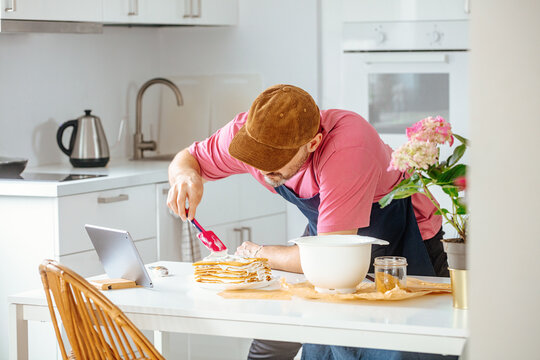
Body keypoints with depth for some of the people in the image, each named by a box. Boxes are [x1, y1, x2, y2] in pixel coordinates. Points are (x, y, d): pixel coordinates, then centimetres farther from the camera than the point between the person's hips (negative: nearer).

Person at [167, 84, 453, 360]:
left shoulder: (346, 150, -42)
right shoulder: (247, 131, -23)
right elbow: (186, 159, -4)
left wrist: (260, 254, -22)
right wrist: (187, 176, -29)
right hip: (325, 234, 5)